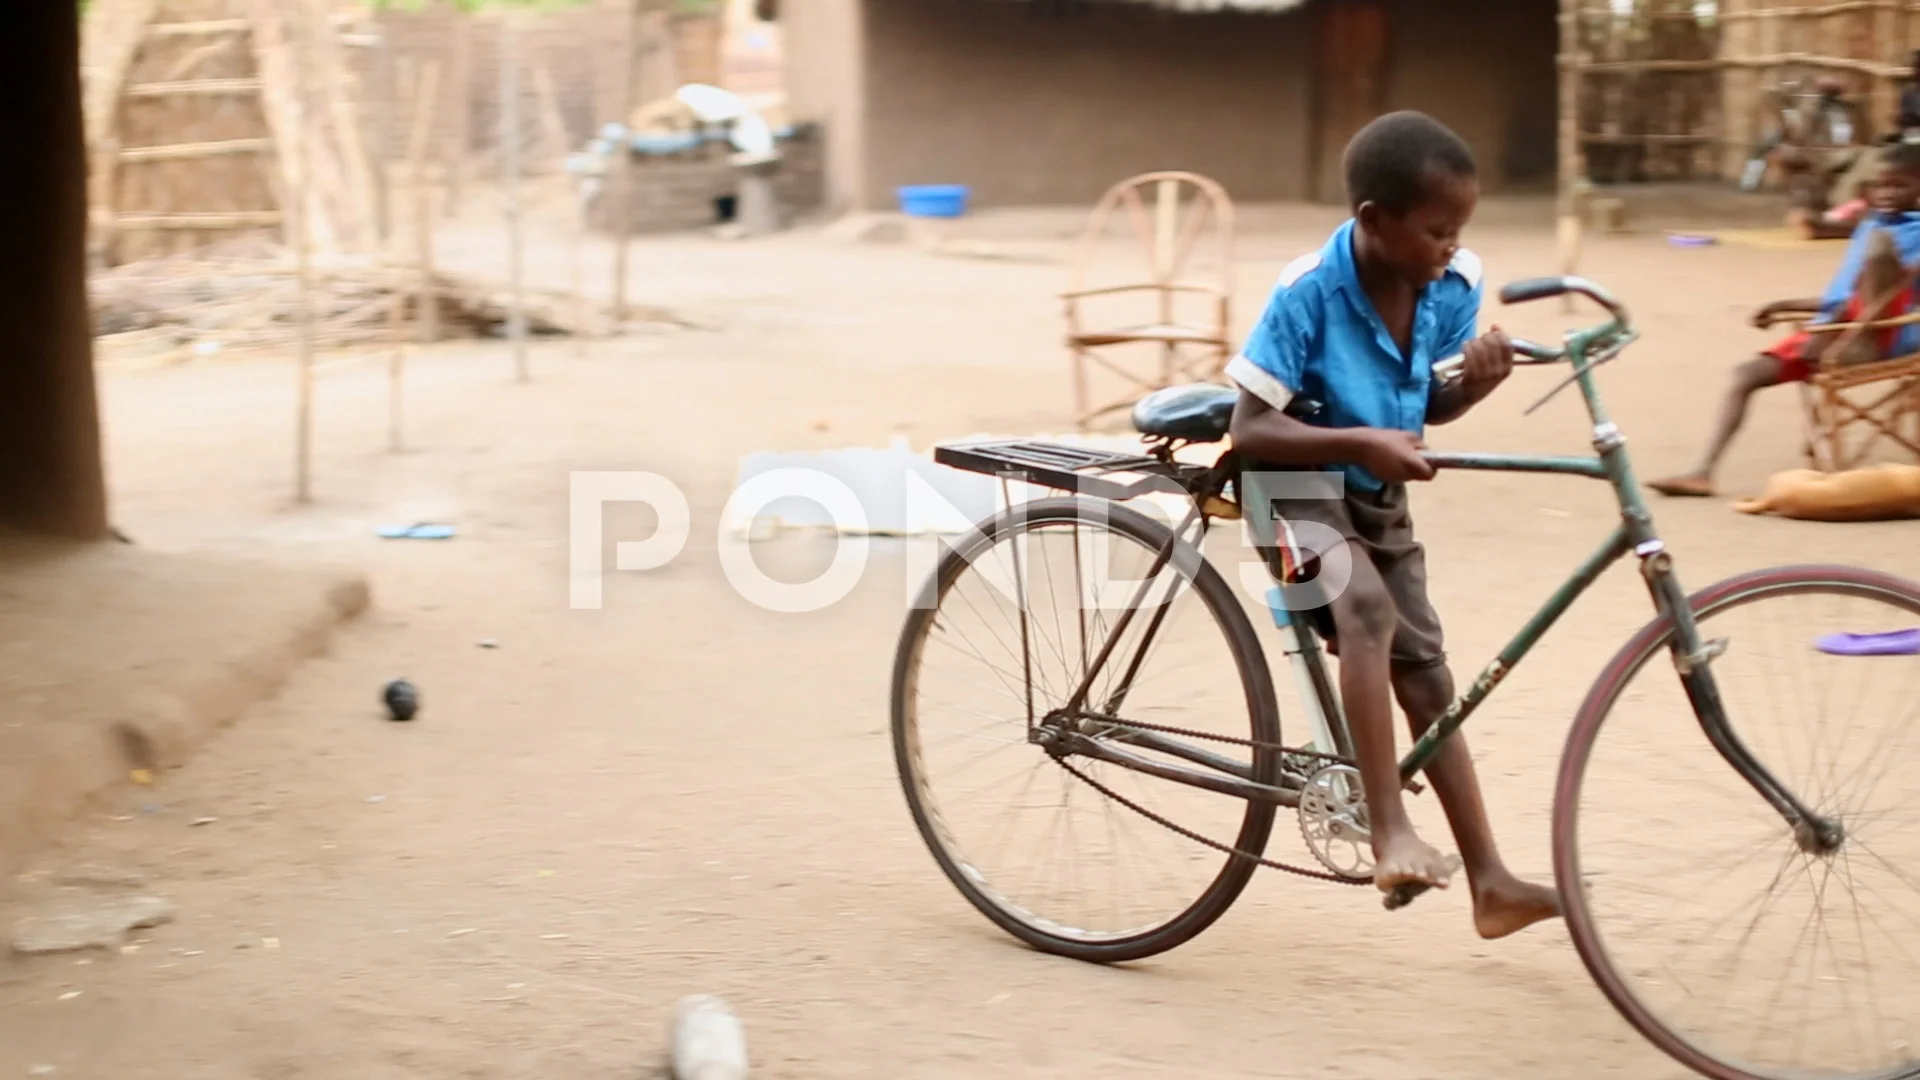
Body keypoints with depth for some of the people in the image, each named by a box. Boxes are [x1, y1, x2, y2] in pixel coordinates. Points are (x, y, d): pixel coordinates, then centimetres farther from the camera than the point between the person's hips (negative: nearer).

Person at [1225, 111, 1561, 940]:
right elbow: (1250, 428, -26)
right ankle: (1390, 833, -34)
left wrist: (1478, 383, -19)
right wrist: (1361, 441, -37)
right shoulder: (1308, 292, -27)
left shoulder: (1454, 286, -11)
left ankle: (1490, 882, 12)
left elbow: (1429, 408, 3)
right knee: (1366, 608, -34)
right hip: (1299, 490, -6)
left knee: (1428, 680, 7)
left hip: (1380, 499, 6)